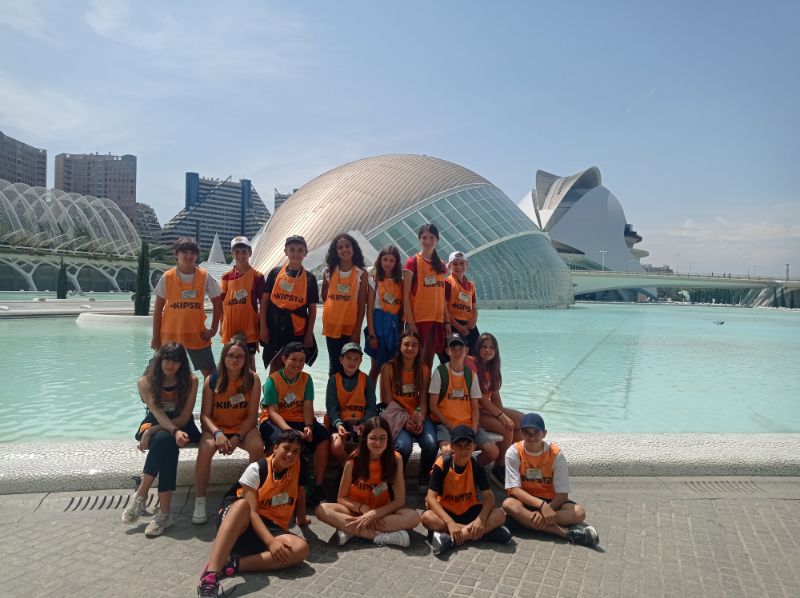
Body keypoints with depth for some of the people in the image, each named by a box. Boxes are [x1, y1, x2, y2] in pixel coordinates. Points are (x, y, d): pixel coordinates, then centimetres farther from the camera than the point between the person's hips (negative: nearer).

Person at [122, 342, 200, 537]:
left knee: (164, 440, -35)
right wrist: (174, 431, -40)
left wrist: (153, 432, -23)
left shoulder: (190, 381, -11)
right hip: (155, 425, 1)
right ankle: (164, 512, -34)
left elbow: (184, 418, -13)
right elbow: (157, 413, -21)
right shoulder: (146, 382, -9)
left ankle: (141, 495, -27)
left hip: (182, 427, 0)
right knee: (166, 443, -35)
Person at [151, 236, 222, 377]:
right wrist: (156, 337, 0)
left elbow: (217, 303, 7)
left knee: (211, 373, 0)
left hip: (197, 334, 0)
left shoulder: (205, 277, -3)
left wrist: (213, 329, 0)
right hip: (170, 335, 0)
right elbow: (158, 309, 2)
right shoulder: (167, 277, -4)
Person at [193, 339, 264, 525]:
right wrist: (217, 433, -26)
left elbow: (252, 415, -8)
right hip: (216, 427, 0)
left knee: (257, 447, -30)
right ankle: (199, 501, -14)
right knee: (205, 449, -31)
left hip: (243, 427, 0)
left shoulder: (252, 380, -9)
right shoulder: (212, 381, -7)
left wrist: (237, 438, -21)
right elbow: (205, 415, -8)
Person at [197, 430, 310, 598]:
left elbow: (300, 495, 18)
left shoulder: (298, 466, 0)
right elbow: (251, 511, -20)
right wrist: (271, 542, -31)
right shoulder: (257, 469, -12)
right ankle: (210, 574, -51)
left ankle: (231, 565, -33)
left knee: (301, 548, -29)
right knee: (242, 504, -41)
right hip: (240, 523, -4)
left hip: (272, 527, 4)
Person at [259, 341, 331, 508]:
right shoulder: (273, 380, -7)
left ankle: (318, 485, -14)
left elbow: (308, 406, -3)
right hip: (274, 421, -4)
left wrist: (308, 427, -23)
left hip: (299, 420, 4)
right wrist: (290, 430, -30)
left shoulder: (306, 379, 5)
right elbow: (273, 411, -14)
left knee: (324, 436, -22)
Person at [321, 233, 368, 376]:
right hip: (332, 326, 2)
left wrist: (357, 331, -7)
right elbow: (324, 297, 12)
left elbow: (362, 305, -4)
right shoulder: (328, 272, 1)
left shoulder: (361, 274, -4)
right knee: (334, 365, 11)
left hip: (350, 327, -2)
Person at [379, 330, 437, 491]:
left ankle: (425, 480, 0)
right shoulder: (388, 368, -3)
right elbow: (389, 400, -6)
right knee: (404, 444, -33)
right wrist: (404, 421, -17)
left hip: (417, 416, 3)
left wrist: (420, 419, -15)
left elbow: (423, 399, 4)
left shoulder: (423, 370, 9)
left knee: (431, 443, -27)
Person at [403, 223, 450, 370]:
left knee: (428, 362, 9)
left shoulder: (440, 265, 13)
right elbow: (406, 296, -7)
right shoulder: (413, 262, -3)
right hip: (418, 320, -5)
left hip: (437, 320, 5)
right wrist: (411, 323, -13)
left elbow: (442, 297, 15)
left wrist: (447, 321, 9)